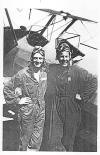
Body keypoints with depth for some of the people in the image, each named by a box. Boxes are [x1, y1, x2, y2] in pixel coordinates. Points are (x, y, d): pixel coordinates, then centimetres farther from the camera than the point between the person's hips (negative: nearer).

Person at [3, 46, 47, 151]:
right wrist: (17, 100, -9)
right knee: (25, 139, 10)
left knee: (37, 140, 10)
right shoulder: (23, 74, -13)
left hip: (41, 111, 4)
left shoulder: (44, 74, 3)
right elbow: (7, 88, -9)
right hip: (27, 112, -4)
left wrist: (42, 101, 12)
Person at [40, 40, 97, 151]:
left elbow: (93, 81, -2)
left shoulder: (77, 71, -3)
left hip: (71, 108, -1)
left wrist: (83, 96, -5)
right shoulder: (51, 69, 4)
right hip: (53, 106, 1)